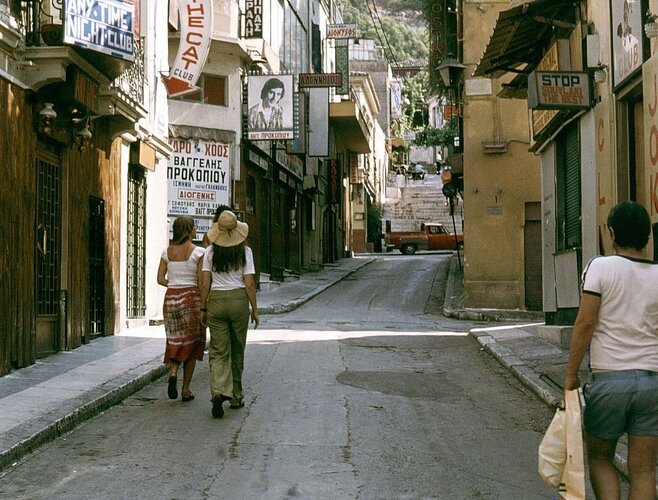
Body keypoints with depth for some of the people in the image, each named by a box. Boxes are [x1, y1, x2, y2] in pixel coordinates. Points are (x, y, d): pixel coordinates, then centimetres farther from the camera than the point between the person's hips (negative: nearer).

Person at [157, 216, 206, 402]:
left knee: (175, 342, 14)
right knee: (191, 344, 8)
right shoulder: (198, 252, -7)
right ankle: (186, 390, 9)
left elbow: (160, 279, 5)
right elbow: (202, 282, -10)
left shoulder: (167, 251, 5)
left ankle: (173, 372, -15)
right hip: (191, 297, -3)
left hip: (170, 298, 3)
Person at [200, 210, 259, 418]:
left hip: (216, 301, 1)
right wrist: (255, 310, 4)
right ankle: (236, 396, 22)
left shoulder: (210, 251, 0)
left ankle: (218, 392, -19)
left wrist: (204, 308, 8)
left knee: (218, 352, 2)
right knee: (238, 351, 13)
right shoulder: (244, 251, -3)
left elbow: (205, 283, -1)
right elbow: (249, 284, -5)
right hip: (239, 300, 0)